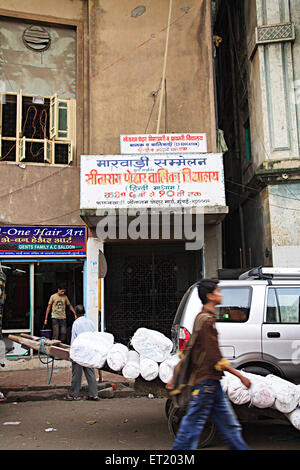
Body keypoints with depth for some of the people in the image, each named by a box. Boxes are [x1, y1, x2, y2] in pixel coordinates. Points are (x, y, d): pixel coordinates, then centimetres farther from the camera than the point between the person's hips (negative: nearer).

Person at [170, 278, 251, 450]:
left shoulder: (203, 318, 15)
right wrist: (241, 376, -13)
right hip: (206, 381, -10)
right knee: (193, 424, 0)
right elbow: (216, 358, -20)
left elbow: (188, 350, 18)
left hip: (211, 382, 10)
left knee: (230, 425, 14)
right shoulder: (207, 321, -17)